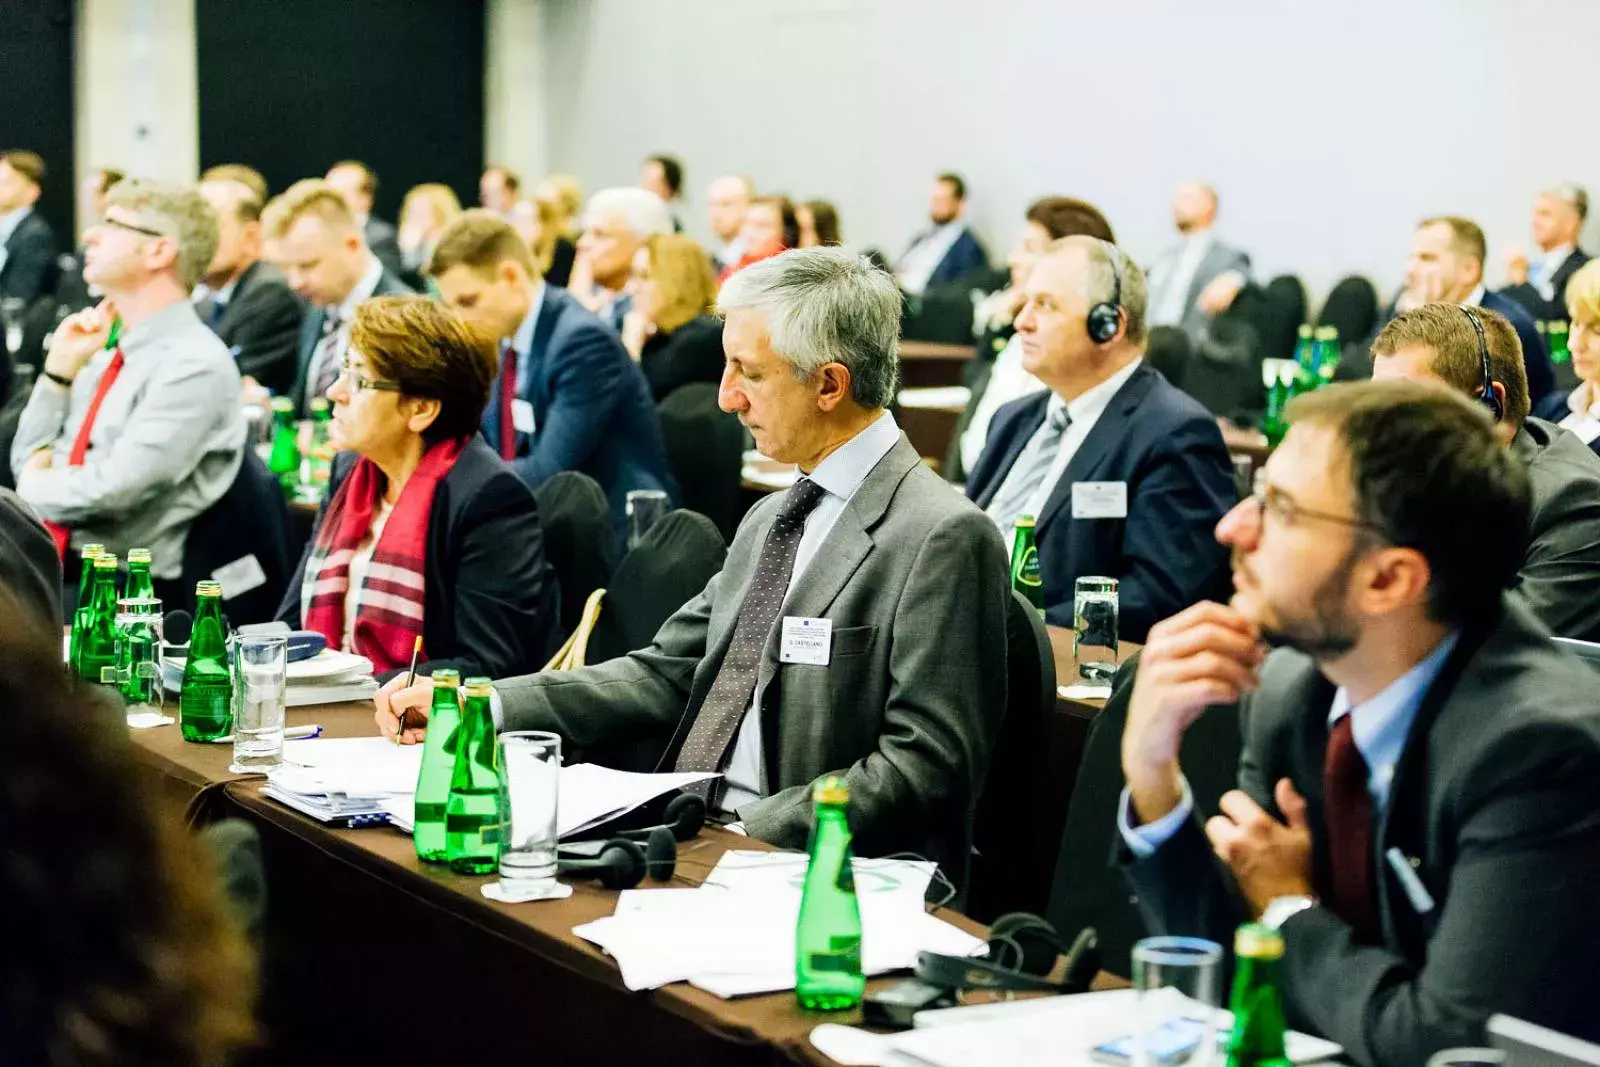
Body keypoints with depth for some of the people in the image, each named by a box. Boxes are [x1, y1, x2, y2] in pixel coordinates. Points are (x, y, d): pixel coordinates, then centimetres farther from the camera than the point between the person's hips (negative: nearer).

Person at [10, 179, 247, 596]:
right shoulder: (108, 355, 16)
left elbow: (113, 490, -19)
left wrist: (35, 487, 0)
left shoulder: (195, 364, -11)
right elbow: (27, 464, 17)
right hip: (61, 571, 8)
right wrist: (61, 366, 7)